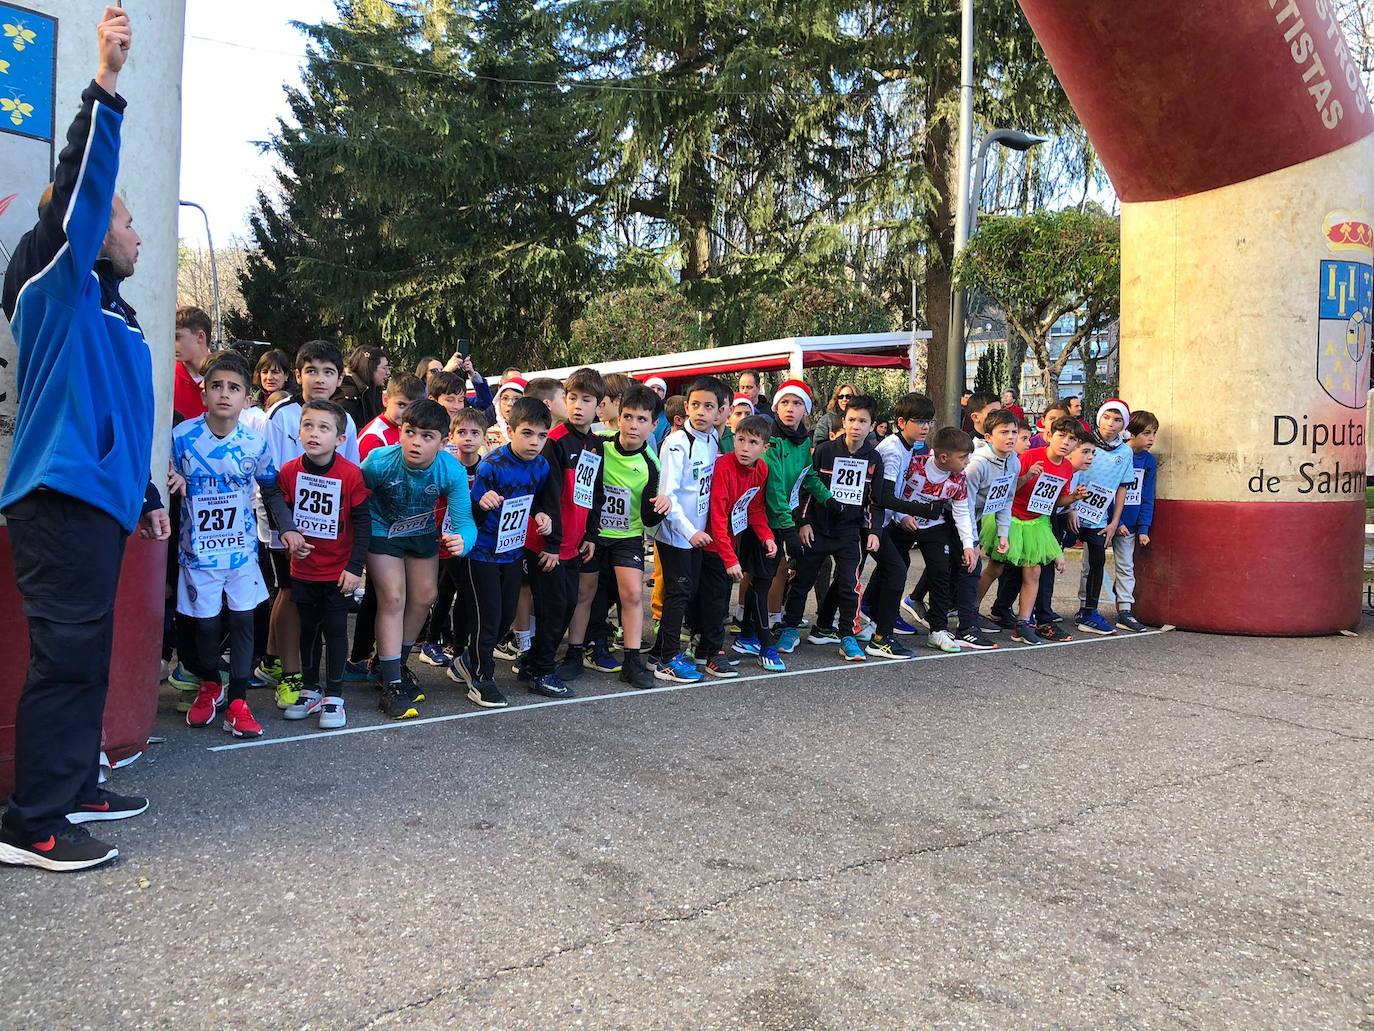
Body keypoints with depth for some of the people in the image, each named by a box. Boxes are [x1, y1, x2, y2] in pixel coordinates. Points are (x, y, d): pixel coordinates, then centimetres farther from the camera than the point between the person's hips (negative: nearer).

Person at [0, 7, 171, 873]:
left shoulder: (112, 313, 21)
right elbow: (79, 191, -18)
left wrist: (147, 495, 26)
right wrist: (104, 87, -22)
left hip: (97, 502, 9)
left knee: (88, 654, 14)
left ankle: (74, 790, 25)